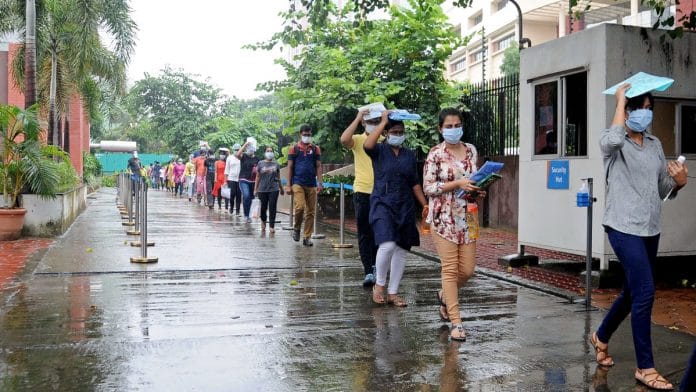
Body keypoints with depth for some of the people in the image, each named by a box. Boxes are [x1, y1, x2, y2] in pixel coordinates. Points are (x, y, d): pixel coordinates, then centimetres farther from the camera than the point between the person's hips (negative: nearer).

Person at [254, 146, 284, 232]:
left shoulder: (276, 164, 7)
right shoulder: (260, 164, 4)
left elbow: (278, 177, 15)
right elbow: (258, 177, 6)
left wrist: (281, 188, 18)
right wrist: (255, 189, 4)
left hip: (274, 189, 0)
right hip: (263, 189, 0)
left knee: (272, 208, -3)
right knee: (263, 207, 7)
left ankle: (272, 226, 1)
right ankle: (263, 221, 35)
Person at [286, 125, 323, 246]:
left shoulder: (315, 149, 10)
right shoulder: (294, 148, 6)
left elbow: (318, 166, 9)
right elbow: (290, 167, 5)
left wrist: (320, 183, -2)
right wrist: (289, 185, -1)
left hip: (311, 184, 2)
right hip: (298, 183, -2)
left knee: (310, 211, 2)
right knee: (300, 207, -18)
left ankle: (307, 237, 10)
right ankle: (296, 228, 8)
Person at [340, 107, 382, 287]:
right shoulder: (358, 140, 0)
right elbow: (344, 139, -22)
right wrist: (357, 118, -16)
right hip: (362, 192, -2)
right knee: (364, 234, 0)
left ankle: (374, 265, 29)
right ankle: (368, 272, 3)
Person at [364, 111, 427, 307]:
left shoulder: (410, 155, 11)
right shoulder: (379, 150, 0)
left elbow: (415, 183, 14)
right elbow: (367, 145, -25)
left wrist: (425, 206, 8)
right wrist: (383, 122, -16)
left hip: (405, 207, 5)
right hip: (383, 204, -4)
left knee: (401, 250, 5)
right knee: (387, 245, -21)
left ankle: (393, 293, 16)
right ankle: (379, 285, 2)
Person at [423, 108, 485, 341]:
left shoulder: (471, 151, 9)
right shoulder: (435, 154, -5)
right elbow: (428, 187, -9)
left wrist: (479, 190, -3)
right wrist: (457, 184, -19)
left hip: (467, 216, 5)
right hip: (444, 217, -5)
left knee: (467, 269, 5)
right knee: (450, 268, -4)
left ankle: (445, 296, 37)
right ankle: (456, 323, 2)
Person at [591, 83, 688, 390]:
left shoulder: (655, 145, 13)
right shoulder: (613, 142, -6)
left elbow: (663, 190, 16)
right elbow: (614, 140, -33)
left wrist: (679, 182, -8)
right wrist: (620, 101, -18)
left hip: (650, 229, 7)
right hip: (624, 227, -7)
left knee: (633, 292, 16)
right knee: (645, 292, -12)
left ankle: (601, 337, 39)